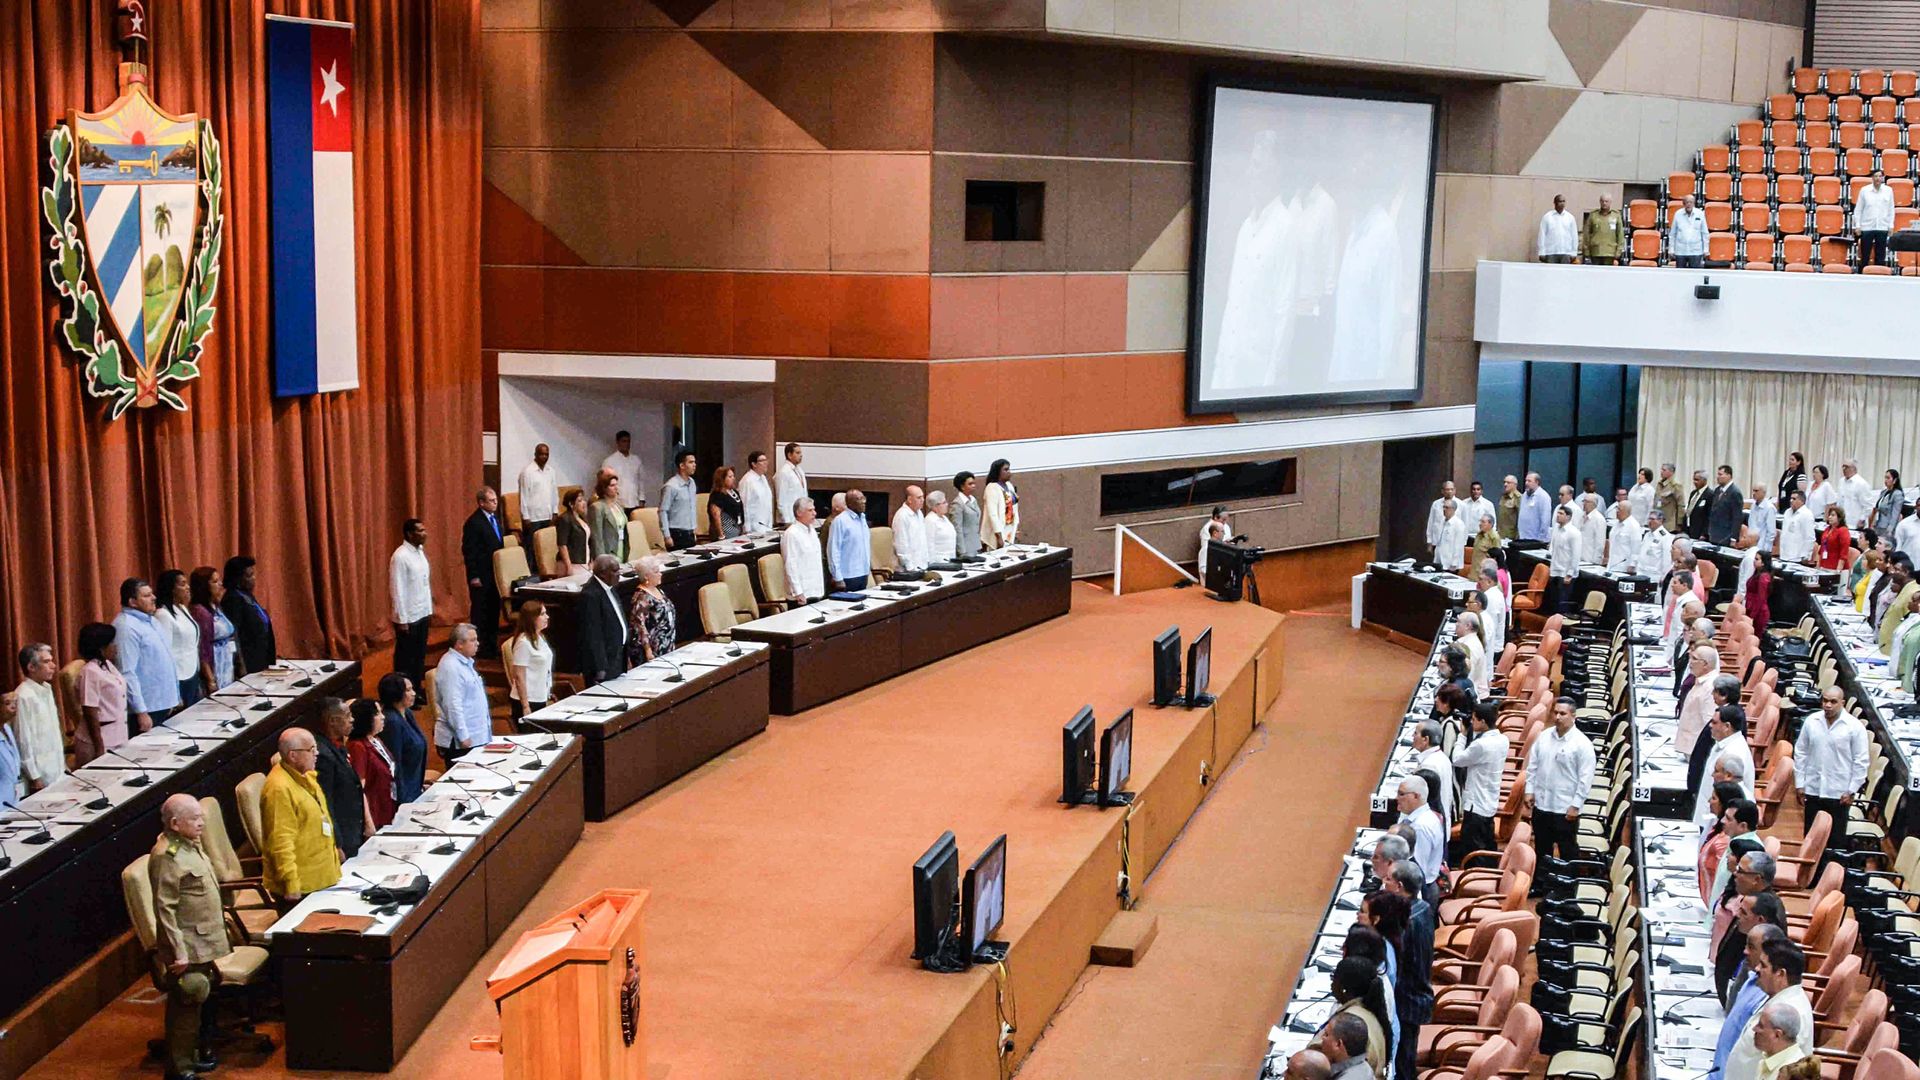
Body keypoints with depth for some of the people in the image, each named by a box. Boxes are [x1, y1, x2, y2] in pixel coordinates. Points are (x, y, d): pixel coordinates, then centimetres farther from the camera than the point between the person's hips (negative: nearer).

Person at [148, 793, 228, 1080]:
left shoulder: (190, 844, 8)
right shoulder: (166, 856, -21)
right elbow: (164, 909, -23)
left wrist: (219, 914, 26)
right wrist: (178, 953, -24)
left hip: (203, 942, 10)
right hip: (188, 948, -10)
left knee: (200, 1000, 20)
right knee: (186, 1008, -2)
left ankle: (198, 1054, 33)